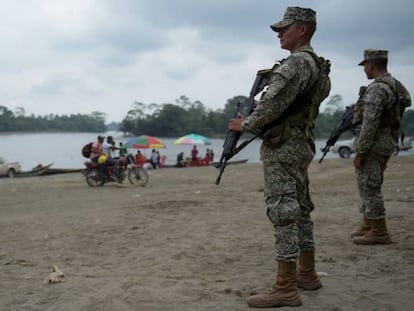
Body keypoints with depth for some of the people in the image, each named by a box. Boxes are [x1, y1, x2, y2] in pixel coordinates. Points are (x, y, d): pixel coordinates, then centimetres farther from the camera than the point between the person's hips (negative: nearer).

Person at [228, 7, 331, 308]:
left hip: (284, 147, -11)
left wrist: (245, 124, -6)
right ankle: (307, 274, 24)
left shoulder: (297, 62, -15)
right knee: (301, 210, 15)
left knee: (284, 214, -10)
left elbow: (273, 104, -20)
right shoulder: (316, 65, 17)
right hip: (300, 145, 11)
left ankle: (285, 289, -7)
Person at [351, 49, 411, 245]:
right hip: (387, 142, 10)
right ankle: (368, 226, 25)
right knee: (369, 186, 17)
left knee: (369, 187, -3)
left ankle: (379, 232, 2)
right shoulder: (396, 86, 14)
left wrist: (360, 152, -19)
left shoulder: (377, 89, -18)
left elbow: (369, 124, -23)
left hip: (373, 144, -10)